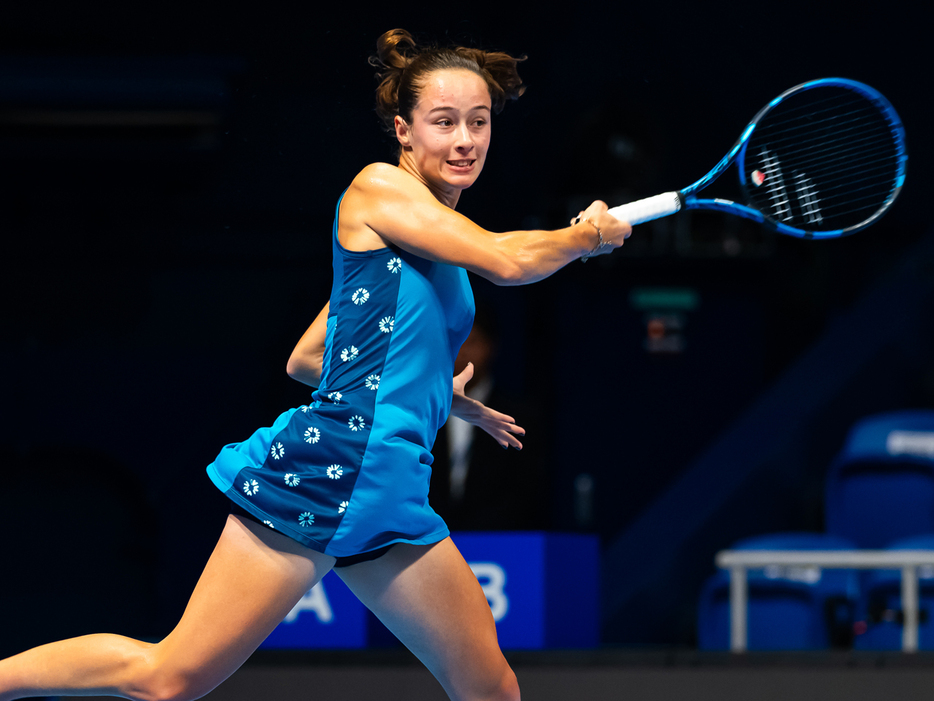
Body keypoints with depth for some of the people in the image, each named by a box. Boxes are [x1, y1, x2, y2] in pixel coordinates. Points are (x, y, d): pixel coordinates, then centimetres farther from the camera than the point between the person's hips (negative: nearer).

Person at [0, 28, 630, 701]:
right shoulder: (378, 187, -3)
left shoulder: (435, 244, 22)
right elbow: (509, 261, -12)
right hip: (333, 464, -9)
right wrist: (589, 235, 6)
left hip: (392, 492, 9)